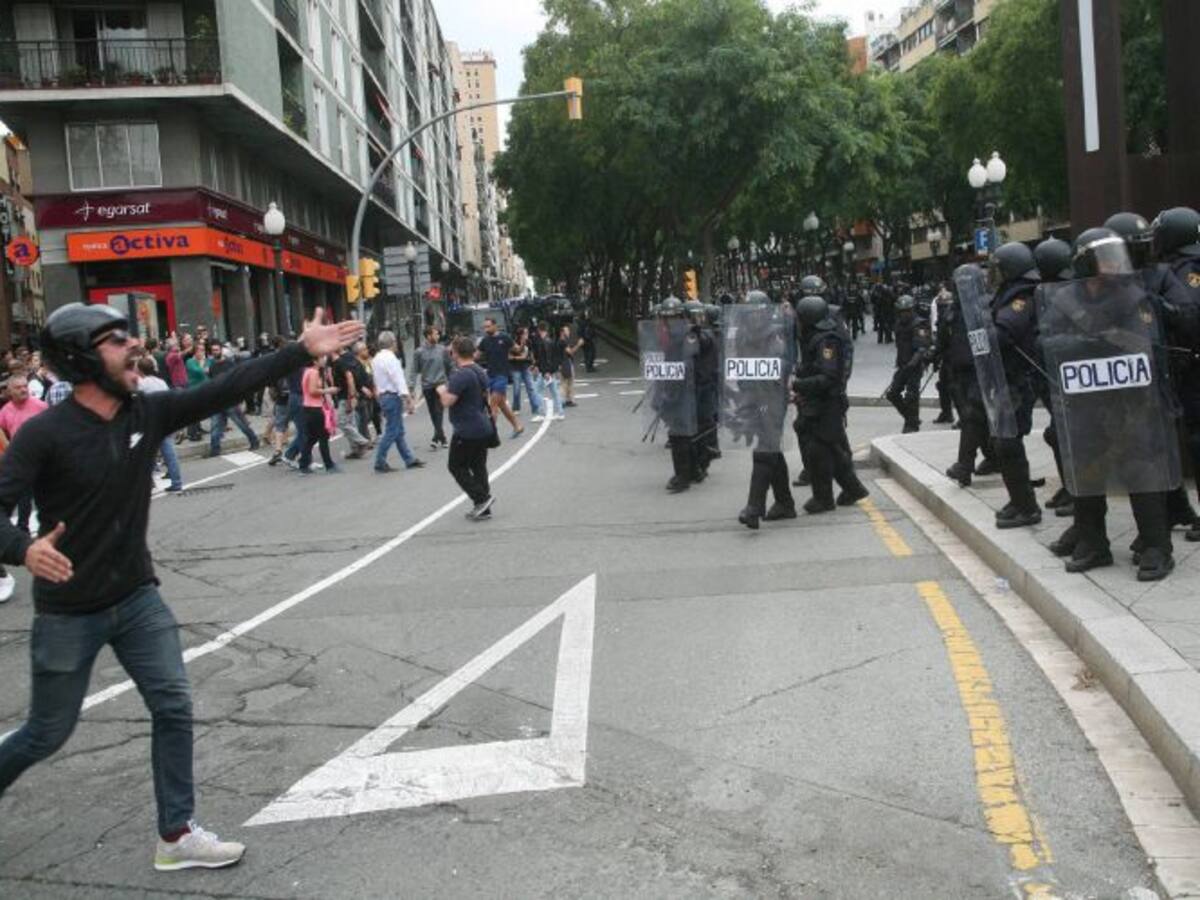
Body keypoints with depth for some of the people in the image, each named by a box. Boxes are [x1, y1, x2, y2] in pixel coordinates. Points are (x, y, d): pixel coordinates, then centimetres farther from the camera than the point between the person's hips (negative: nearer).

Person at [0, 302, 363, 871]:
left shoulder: (148, 412, -5)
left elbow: (229, 389, -8)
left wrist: (302, 351, -13)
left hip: (137, 597, 5)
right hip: (68, 612, -5)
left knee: (174, 708, 1)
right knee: (49, 733, 9)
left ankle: (177, 836, 13)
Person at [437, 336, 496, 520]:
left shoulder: (460, 375, -20)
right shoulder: (480, 372, 11)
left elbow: (447, 401, -22)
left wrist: (442, 390, -4)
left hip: (467, 431, -9)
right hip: (484, 428, 9)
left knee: (456, 465, 4)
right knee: (478, 466, 13)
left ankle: (482, 498, -5)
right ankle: (483, 509, 15)